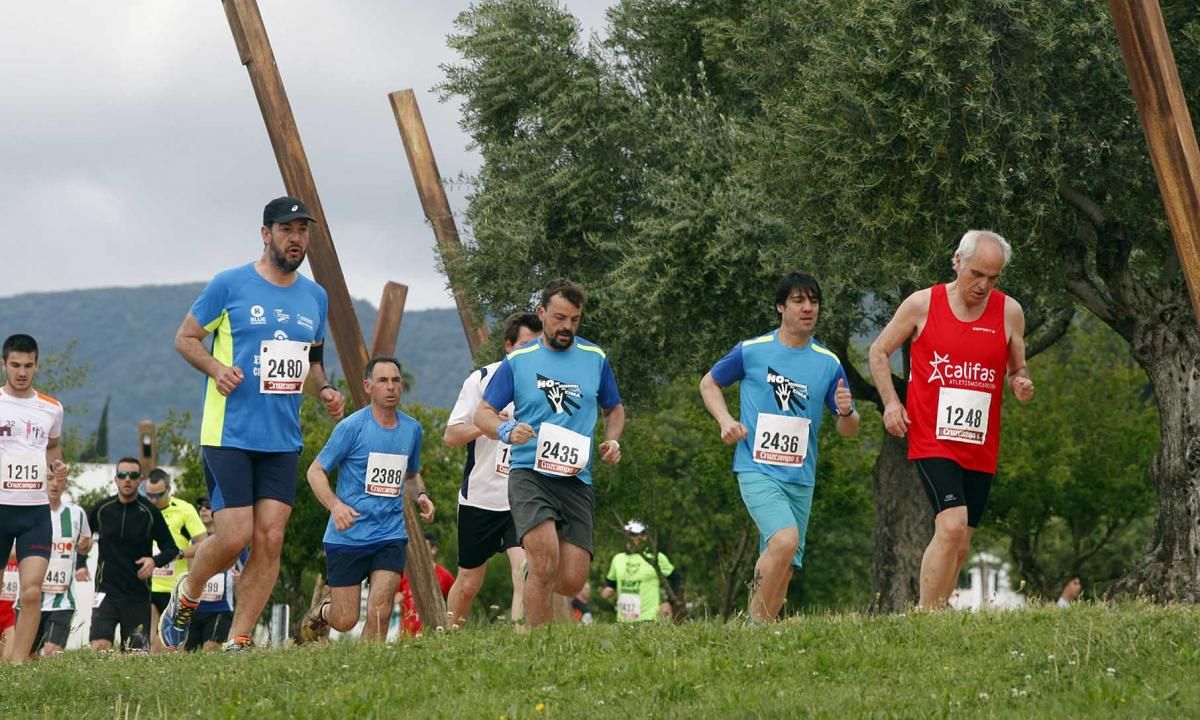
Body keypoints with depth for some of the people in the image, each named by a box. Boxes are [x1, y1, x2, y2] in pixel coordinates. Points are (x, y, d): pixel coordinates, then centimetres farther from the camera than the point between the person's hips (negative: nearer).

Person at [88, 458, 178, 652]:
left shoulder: (150, 512, 0)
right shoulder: (101, 509, 3)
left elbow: (171, 548, 6)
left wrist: (155, 561, -14)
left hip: (138, 594, 0)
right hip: (107, 590, 0)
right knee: (99, 647, -17)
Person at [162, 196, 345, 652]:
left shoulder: (315, 297, 13)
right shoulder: (230, 285, -4)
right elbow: (185, 337, 2)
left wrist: (324, 389, 5)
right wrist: (216, 368, -16)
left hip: (283, 441, 5)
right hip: (229, 434, -5)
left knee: (270, 541, -4)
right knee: (235, 537, -11)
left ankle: (238, 643, 3)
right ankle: (186, 596, 19)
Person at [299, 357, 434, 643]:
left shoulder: (411, 429, 9)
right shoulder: (352, 427, -7)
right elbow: (315, 471, -4)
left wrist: (421, 496, 2)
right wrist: (335, 505, -22)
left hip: (391, 535, 3)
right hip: (348, 535, -3)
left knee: (380, 611, -15)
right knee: (345, 621, 0)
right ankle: (322, 610, 35)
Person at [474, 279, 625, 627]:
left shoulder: (595, 358, 12)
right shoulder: (517, 361, 5)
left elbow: (615, 409, 25)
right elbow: (482, 414, 6)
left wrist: (612, 441, 4)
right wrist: (506, 430, -17)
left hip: (577, 480, 3)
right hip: (529, 474, -3)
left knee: (571, 582, -4)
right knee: (546, 560, -25)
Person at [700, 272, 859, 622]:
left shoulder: (829, 363, 7)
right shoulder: (751, 351, 0)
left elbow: (848, 429, 11)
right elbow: (709, 384, 16)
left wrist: (846, 413, -12)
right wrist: (725, 420, -1)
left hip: (801, 478, 4)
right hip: (757, 470, -4)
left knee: (783, 569, 5)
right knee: (785, 540, -27)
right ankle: (755, 625, -17)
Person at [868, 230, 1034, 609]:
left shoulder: (1009, 312, 6)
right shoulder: (922, 304, -1)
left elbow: (1018, 369, 18)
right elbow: (879, 351, 10)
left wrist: (1021, 384, -7)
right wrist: (890, 402, -4)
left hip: (981, 447, 4)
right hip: (932, 440, -4)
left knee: (959, 546, 6)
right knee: (952, 526, -22)